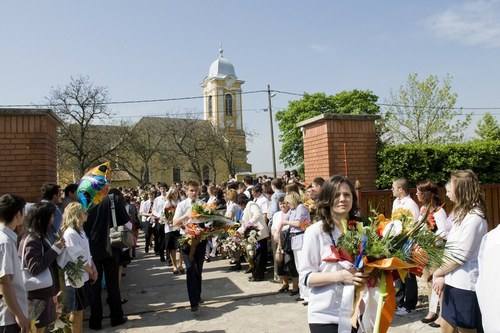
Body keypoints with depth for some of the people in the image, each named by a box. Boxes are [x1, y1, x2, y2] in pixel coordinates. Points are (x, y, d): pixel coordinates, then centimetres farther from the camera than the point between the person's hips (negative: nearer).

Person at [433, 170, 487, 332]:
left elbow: (460, 256, -18)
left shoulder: (473, 218, -18)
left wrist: (438, 273, -6)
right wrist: (443, 274, 3)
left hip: (464, 285, -9)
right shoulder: (463, 213, 13)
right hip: (454, 282, 9)